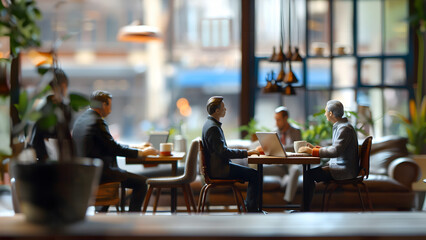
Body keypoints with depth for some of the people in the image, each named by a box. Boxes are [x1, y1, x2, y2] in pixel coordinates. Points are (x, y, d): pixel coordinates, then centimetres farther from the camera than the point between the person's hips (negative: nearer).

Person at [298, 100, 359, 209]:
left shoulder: (345, 128, -17)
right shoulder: (339, 126, 16)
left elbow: (335, 151, -28)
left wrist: (312, 151, -24)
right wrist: (314, 148, 12)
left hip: (345, 171, -10)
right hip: (339, 166, 10)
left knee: (309, 175, -19)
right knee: (309, 173, 3)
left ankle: (305, 208, -9)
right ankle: (304, 207, 5)